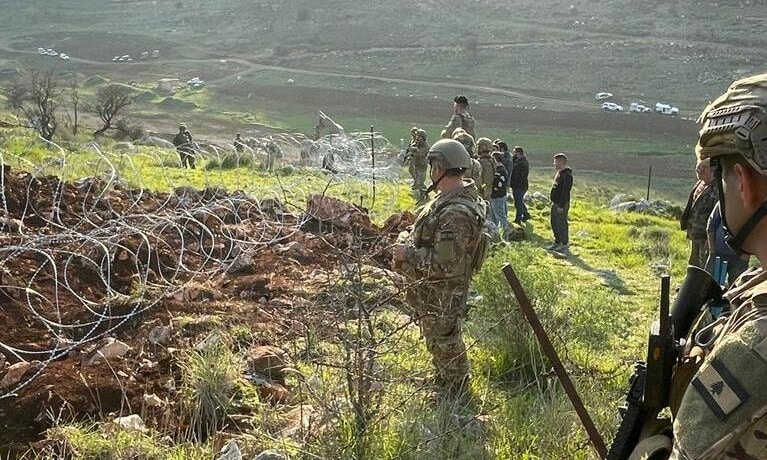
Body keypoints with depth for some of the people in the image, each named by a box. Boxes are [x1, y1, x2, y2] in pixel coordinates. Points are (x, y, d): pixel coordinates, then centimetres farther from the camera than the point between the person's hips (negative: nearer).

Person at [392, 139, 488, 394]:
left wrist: (408, 254, -23)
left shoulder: (456, 213, -33)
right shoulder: (454, 197, 1)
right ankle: (444, 383, 47)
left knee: (445, 347, 9)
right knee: (438, 343, 27)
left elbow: (446, 264, -34)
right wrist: (410, 238, 4)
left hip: (441, 296, -10)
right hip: (434, 289, 10)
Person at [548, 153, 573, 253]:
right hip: (555, 203, 10)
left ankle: (565, 245, 8)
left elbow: (565, 191, -23)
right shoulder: (559, 173, 12)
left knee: (562, 224, -2)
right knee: (554, 223, 17)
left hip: (561, 205, -10)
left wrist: (561, 205, -24)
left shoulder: (567, 175, -20)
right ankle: (557, 242, 29)